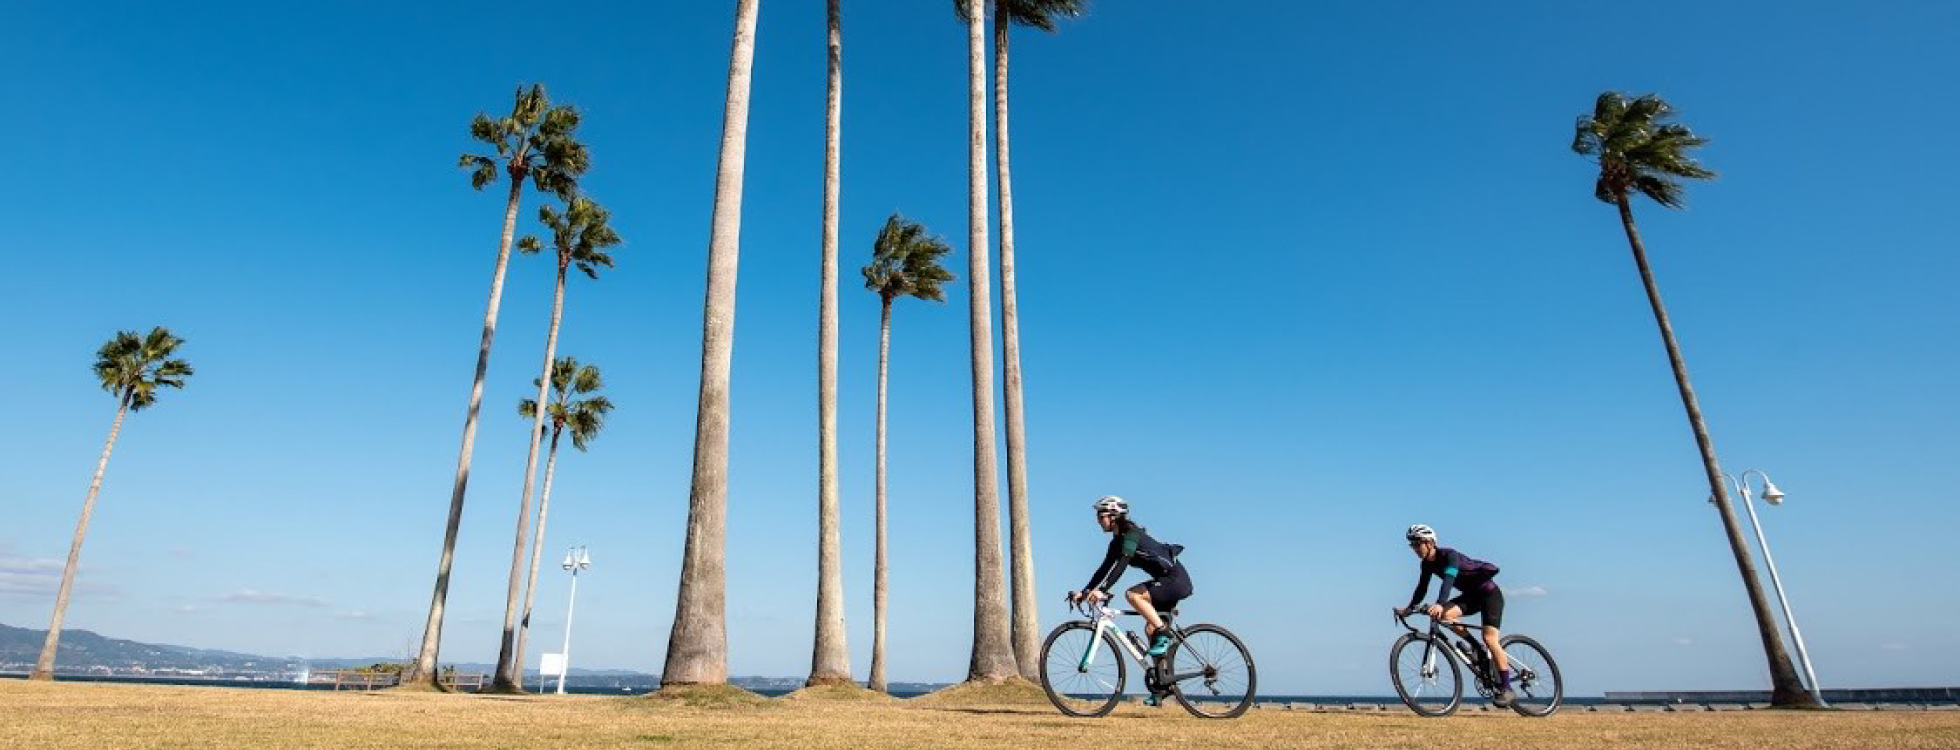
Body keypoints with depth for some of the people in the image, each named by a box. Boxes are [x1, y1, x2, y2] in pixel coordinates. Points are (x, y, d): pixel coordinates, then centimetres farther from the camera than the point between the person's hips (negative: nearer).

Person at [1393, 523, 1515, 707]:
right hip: (1471, 595, 7)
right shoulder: (1427, 563, -4)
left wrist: (1439, 604, -59)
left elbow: (1449, 580, -44)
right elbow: (1422, 588, -1)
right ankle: (1482, 653, -1)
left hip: (1490, 594, -7)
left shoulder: (1449, 556, -28)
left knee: (1489, 639, -19)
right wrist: (1409, 608, -13)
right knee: (1445, 615, -19)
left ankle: (1506, 689, -9)